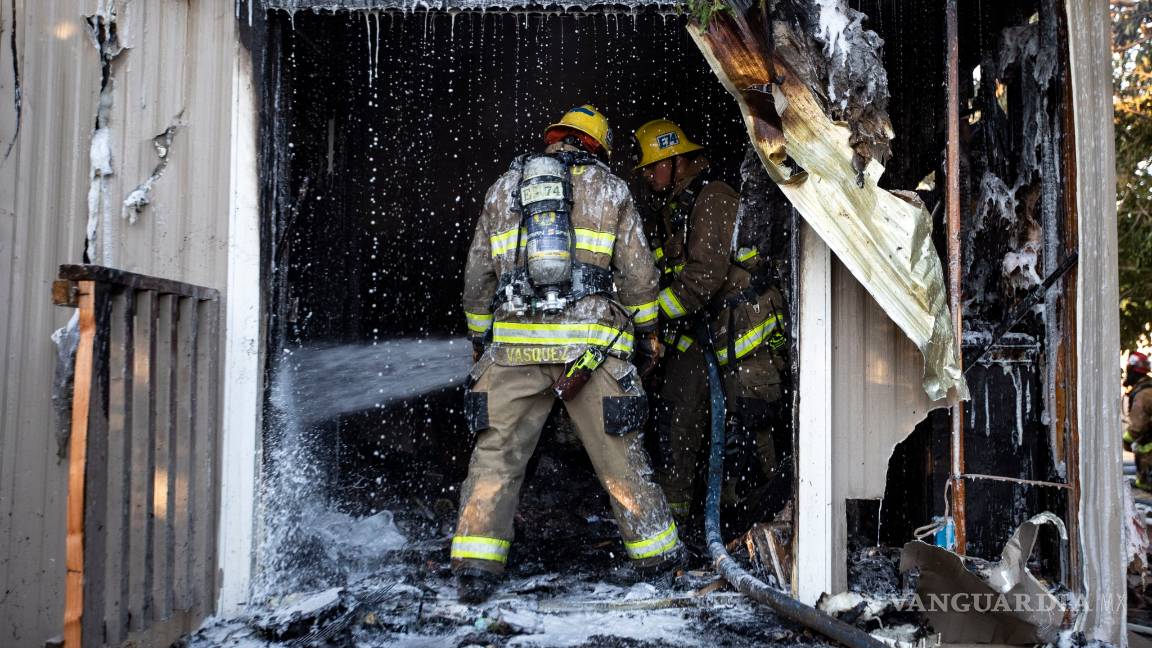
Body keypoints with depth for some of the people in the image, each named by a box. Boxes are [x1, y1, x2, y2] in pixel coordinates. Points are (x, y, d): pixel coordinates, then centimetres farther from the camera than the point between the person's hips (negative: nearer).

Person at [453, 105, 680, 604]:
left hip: (515, 343, 1)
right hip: (592, 345, -1)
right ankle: (658, 559, 22)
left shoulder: (504, 188, 16)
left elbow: (477, 276, 17)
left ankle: (474, 569, 1)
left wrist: (479, 336, 28)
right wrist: (647, 330, 21)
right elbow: (638, 273, 8)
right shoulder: (610, 189, 11)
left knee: (495, 455, 6)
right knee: (621, 458, 9)